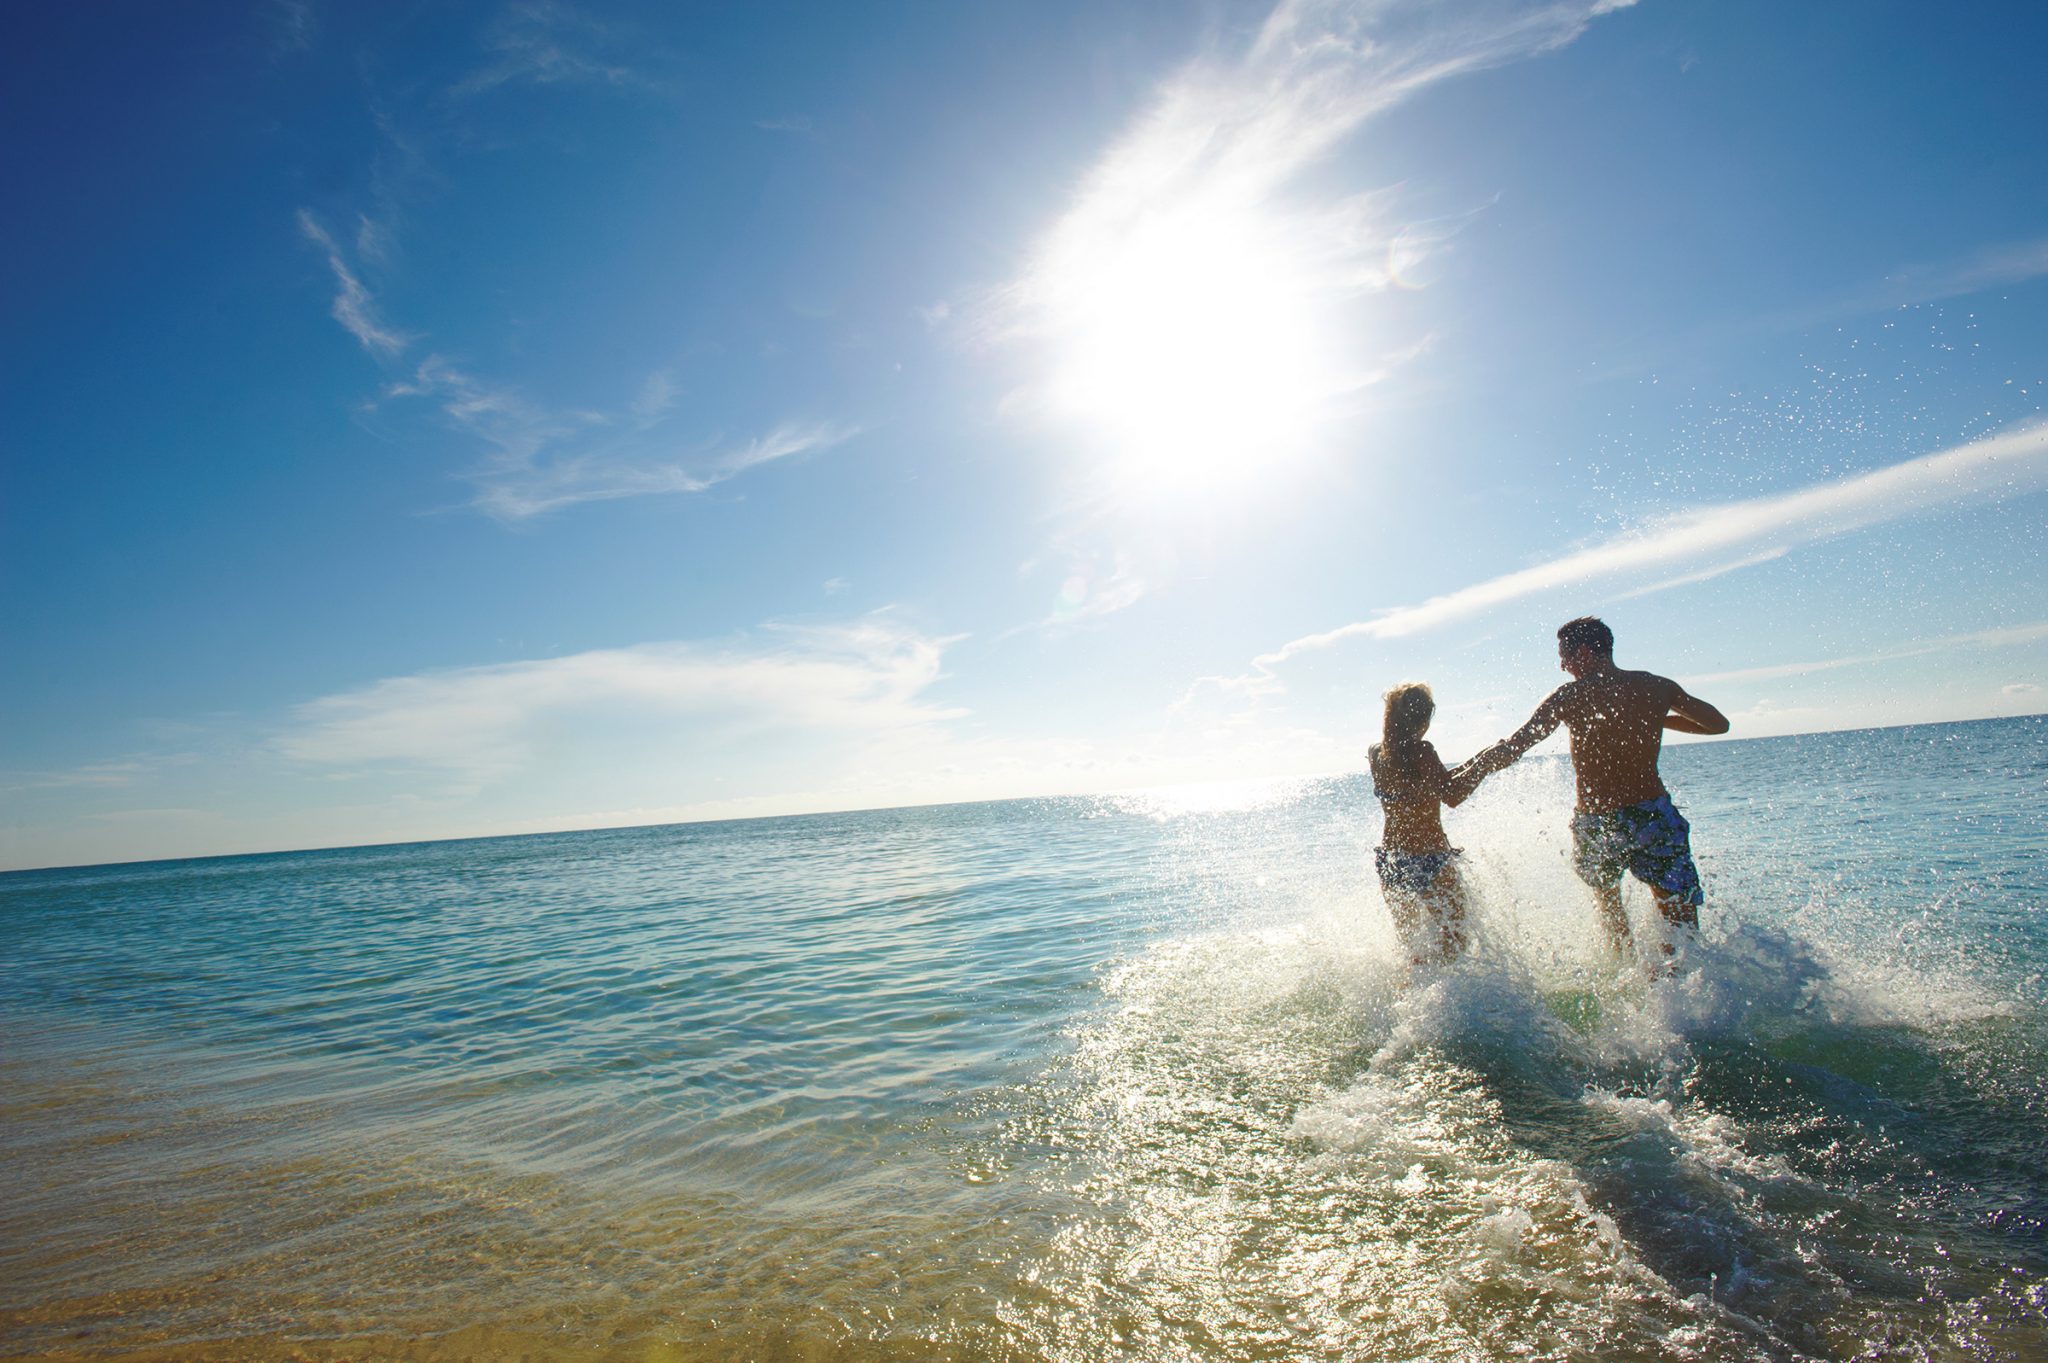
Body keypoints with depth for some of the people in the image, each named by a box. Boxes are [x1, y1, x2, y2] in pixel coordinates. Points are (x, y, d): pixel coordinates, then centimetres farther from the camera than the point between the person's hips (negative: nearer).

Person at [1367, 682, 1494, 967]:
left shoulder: (1376, 755, 5)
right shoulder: (1420, 751, -16)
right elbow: (1452, 796, -23)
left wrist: (1468, 767, 19)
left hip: (1389, 862, 7)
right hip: (1429, 861, -7)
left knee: (1414, 949, 22)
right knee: (1451, 946, 5)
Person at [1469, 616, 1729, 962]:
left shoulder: (1571, 696, -6)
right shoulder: (1658, 687, 3)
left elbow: (1512, 749, -9)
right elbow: (1718, 723, 19)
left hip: (1596, 826, 0)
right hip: (1654, 815, 1)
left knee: (1605, 892, 29)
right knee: (1681, 922, 7)